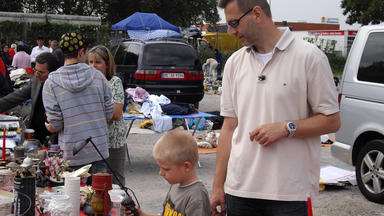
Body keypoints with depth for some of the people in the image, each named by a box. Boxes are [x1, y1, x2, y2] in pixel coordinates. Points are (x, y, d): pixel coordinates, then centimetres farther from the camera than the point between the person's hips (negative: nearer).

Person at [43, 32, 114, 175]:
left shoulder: (51, 83, -8)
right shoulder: (98, 76, -2)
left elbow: (55, 124, -10)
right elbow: (109, 114, 2)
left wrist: (50, 127, 13)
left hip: (72, 156, -2)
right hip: (99, 151, 2)